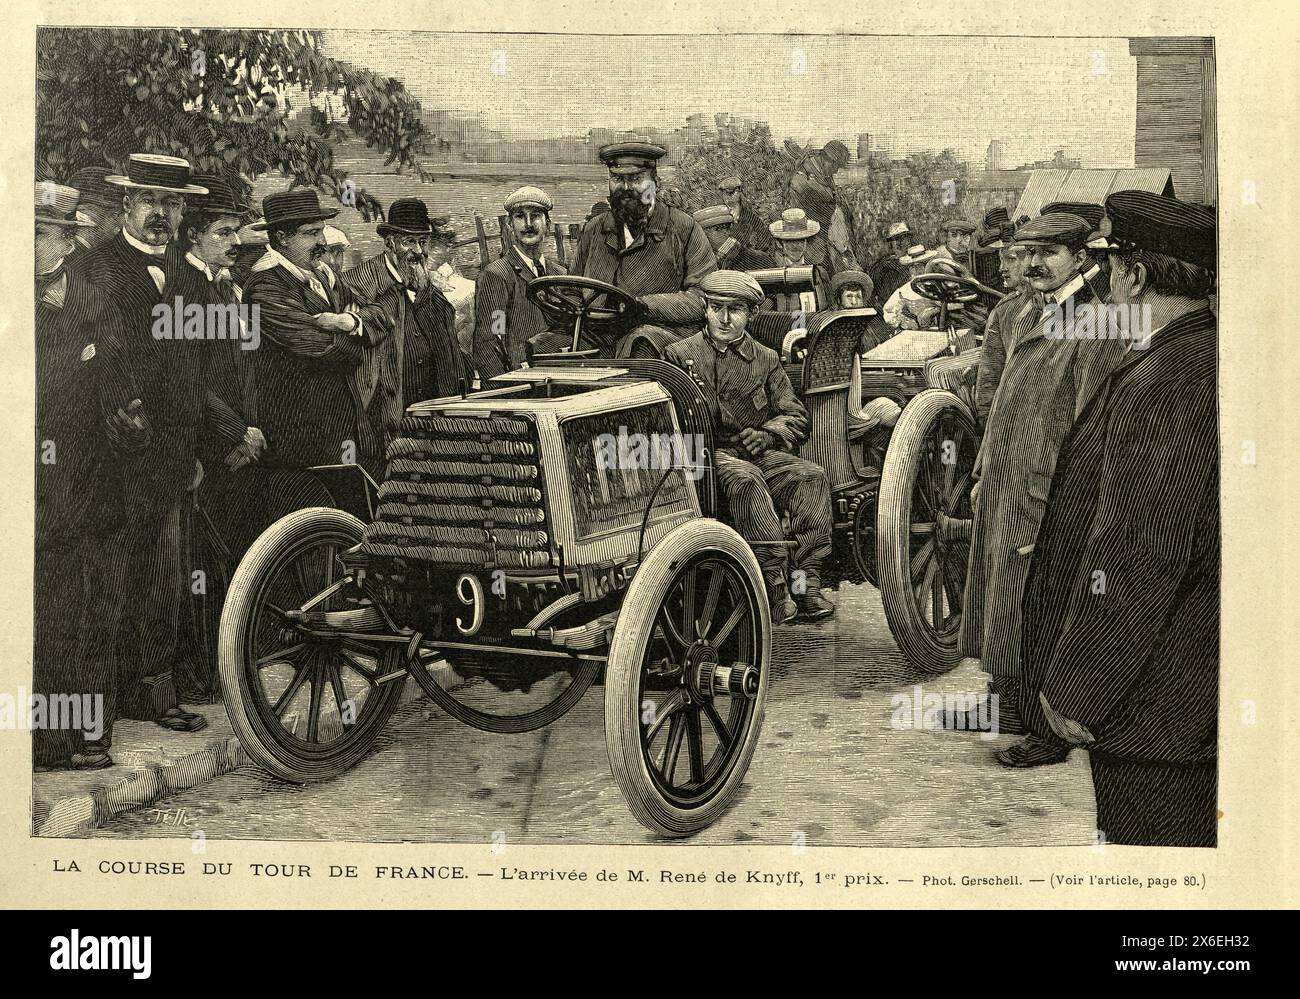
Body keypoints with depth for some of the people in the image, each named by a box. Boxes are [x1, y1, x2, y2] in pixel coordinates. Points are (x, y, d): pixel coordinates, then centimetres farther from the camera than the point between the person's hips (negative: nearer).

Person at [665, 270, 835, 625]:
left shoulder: (766, 359, 17)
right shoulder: (679, 355, 10)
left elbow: (795, 416, 16)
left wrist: (767, 434, -5)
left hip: (758, 452, 4)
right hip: (709, 453, -4)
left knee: (812, 476, -23)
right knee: (744, 478, -37)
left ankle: (807, 582, -27)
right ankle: (774, 584, -41)